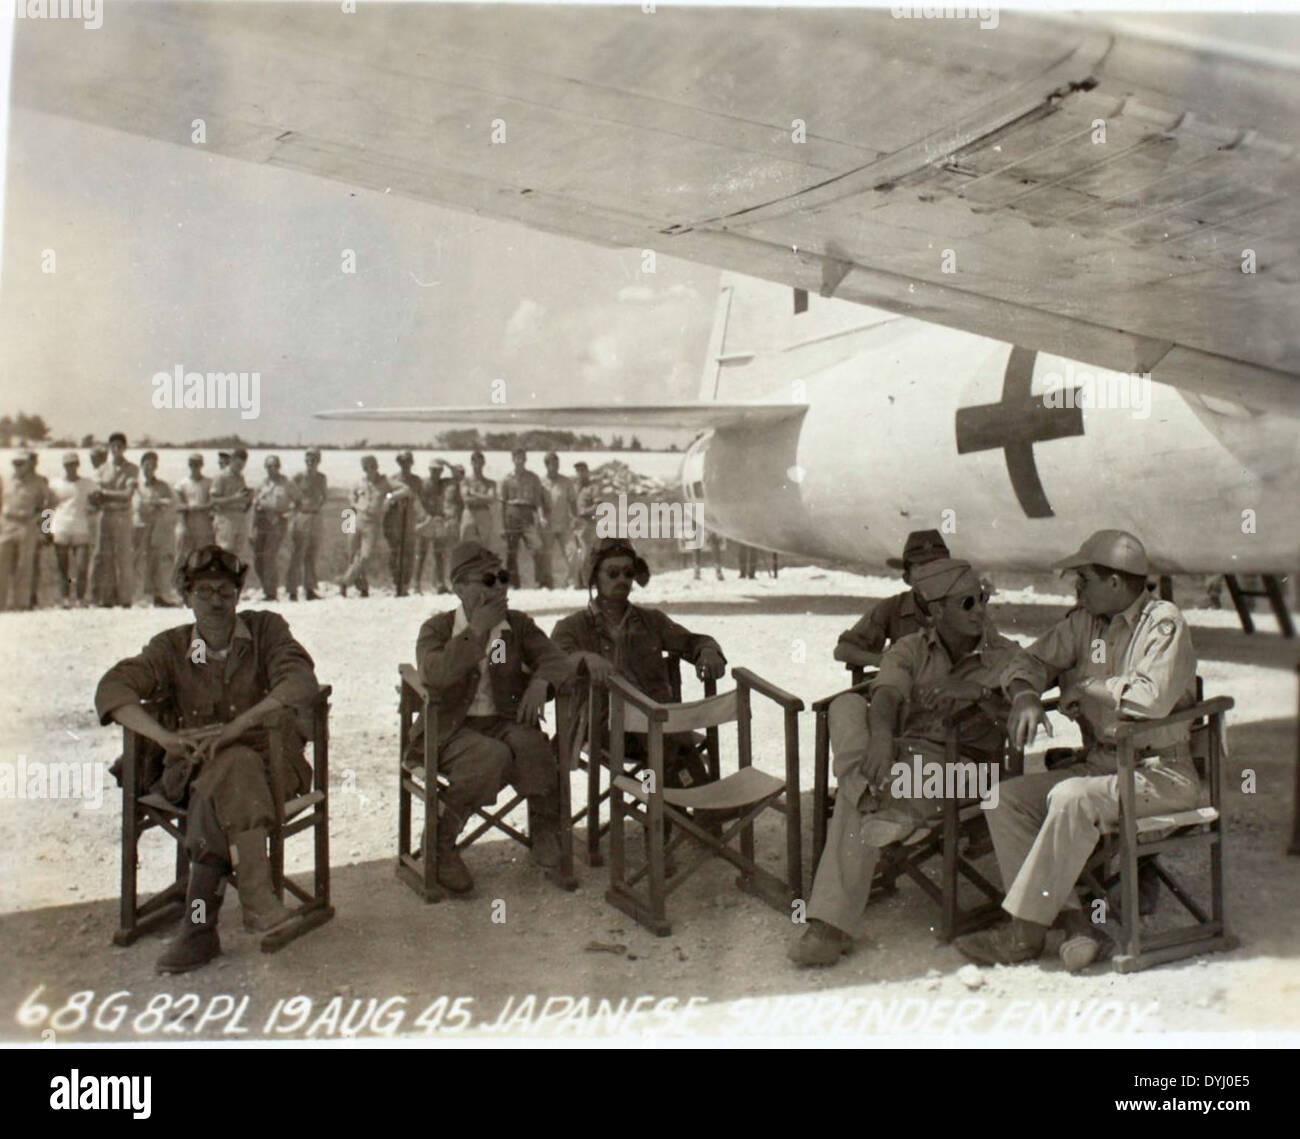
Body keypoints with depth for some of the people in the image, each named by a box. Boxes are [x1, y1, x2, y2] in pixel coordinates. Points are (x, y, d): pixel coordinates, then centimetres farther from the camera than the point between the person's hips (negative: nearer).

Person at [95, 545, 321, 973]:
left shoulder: (266, 628, 5)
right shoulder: (171, 647, 11)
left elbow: (300, 682, -14)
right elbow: (112, 688, -6)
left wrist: (236, 727, -28)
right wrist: (167, 737, -26)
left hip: (271, 759, -1)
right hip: (195, 766, 1)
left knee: (215, 793, -34)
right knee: (230, 770, -35)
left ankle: (199, 925, -32)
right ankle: (255, 897, -37)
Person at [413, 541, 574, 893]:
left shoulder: (517, 624, 13)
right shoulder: (437, 628, 2)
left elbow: (555, 658, 6)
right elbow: (435, 673, -17)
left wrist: (540, 682, -17)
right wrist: (478, 630, -18)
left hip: (503, 721, 3)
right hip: (451, 729, -3)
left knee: (531, 745, -32)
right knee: (492, 757, -35)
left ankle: (545, 831, -10)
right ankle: (440, 843, -16)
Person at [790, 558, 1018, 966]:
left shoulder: (1005, 656, 10)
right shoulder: (910, 650, 12)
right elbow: (886, 695, -10)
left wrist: (978, 691, -20)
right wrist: (880, 737, -32)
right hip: (906, 753, 3)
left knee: (855, 799, -33)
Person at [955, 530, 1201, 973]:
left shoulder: (1164, 623, -12)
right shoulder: (1085, 622, 9)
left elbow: (1152, 697, -27)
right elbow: (1031, 661, 13)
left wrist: (1084, 686, -12)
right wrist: (1025, 696, -10)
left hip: (1163, 773, -7)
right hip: (1101, 765, 8)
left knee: (1071, 799, -33)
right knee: (1006, 799, -11)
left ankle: (1025, 930, -23)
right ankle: (1072, 920, -16)